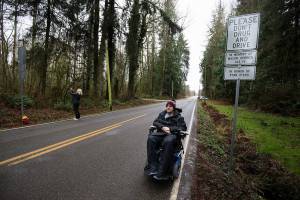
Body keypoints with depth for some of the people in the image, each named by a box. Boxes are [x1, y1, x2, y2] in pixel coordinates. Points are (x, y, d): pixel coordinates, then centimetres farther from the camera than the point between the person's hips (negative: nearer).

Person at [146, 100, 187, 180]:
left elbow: (183, 128, 2)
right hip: (161, 133, 4)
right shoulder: (162, 114, 23)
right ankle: (153, 167, -31)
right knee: (151, 139, -30)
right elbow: (155, 122, 15)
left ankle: (162, 172, -37)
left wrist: (170, 129, -11)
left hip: (172, 134, -3)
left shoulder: (178, 117, 13)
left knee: (168, 142, -40)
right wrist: (162, 127, -6)